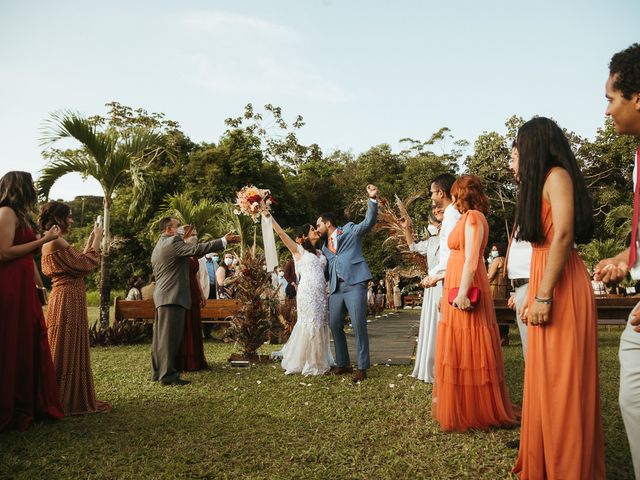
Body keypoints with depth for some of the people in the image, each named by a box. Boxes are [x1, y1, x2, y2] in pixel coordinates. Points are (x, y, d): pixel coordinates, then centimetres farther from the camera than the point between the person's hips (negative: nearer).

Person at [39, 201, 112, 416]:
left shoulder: (53, 241, 16)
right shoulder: (56, 242, -15)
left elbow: (77, 263, 15)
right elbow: (85, 265, -16)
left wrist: (91, 242, 16)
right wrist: (96, 240, -7)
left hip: (67, 299, 10)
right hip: (68, 300, -10)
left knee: (71, 350, 14)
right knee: (67, 350, -4)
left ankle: (70, 399, 23)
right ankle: (67, 402, 4)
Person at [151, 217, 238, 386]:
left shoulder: (158, 247, 21)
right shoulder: (172, 242, -12)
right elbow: (197, 249, -21)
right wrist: (224, 240, -20)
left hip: (162, 296, 10)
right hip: (172, 296, -10)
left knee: (161, 336, 13)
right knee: (170, 336, -9)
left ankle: (157, 372, 19)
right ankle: (168, 375, -7)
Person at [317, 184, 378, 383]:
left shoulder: (350, 230, 9)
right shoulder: (325, 247, 25)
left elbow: (369, 221, -4)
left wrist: (372, 199, -16)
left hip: (354, 284, -7)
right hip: (336, 288, 7)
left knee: (359, 325, -9)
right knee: (335, 325, 7)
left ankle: (362, 367, -2)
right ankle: (343, 364, 22)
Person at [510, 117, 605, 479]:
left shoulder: (557, 175, -7)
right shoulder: (543, 182, 21)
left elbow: (564, 235, -19)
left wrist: (543, 296, -22)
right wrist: (534, 295, 19)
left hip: (561, 290, -10)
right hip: (546, 287, 10)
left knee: (563, 381, -4)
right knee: (548, 381, 14)